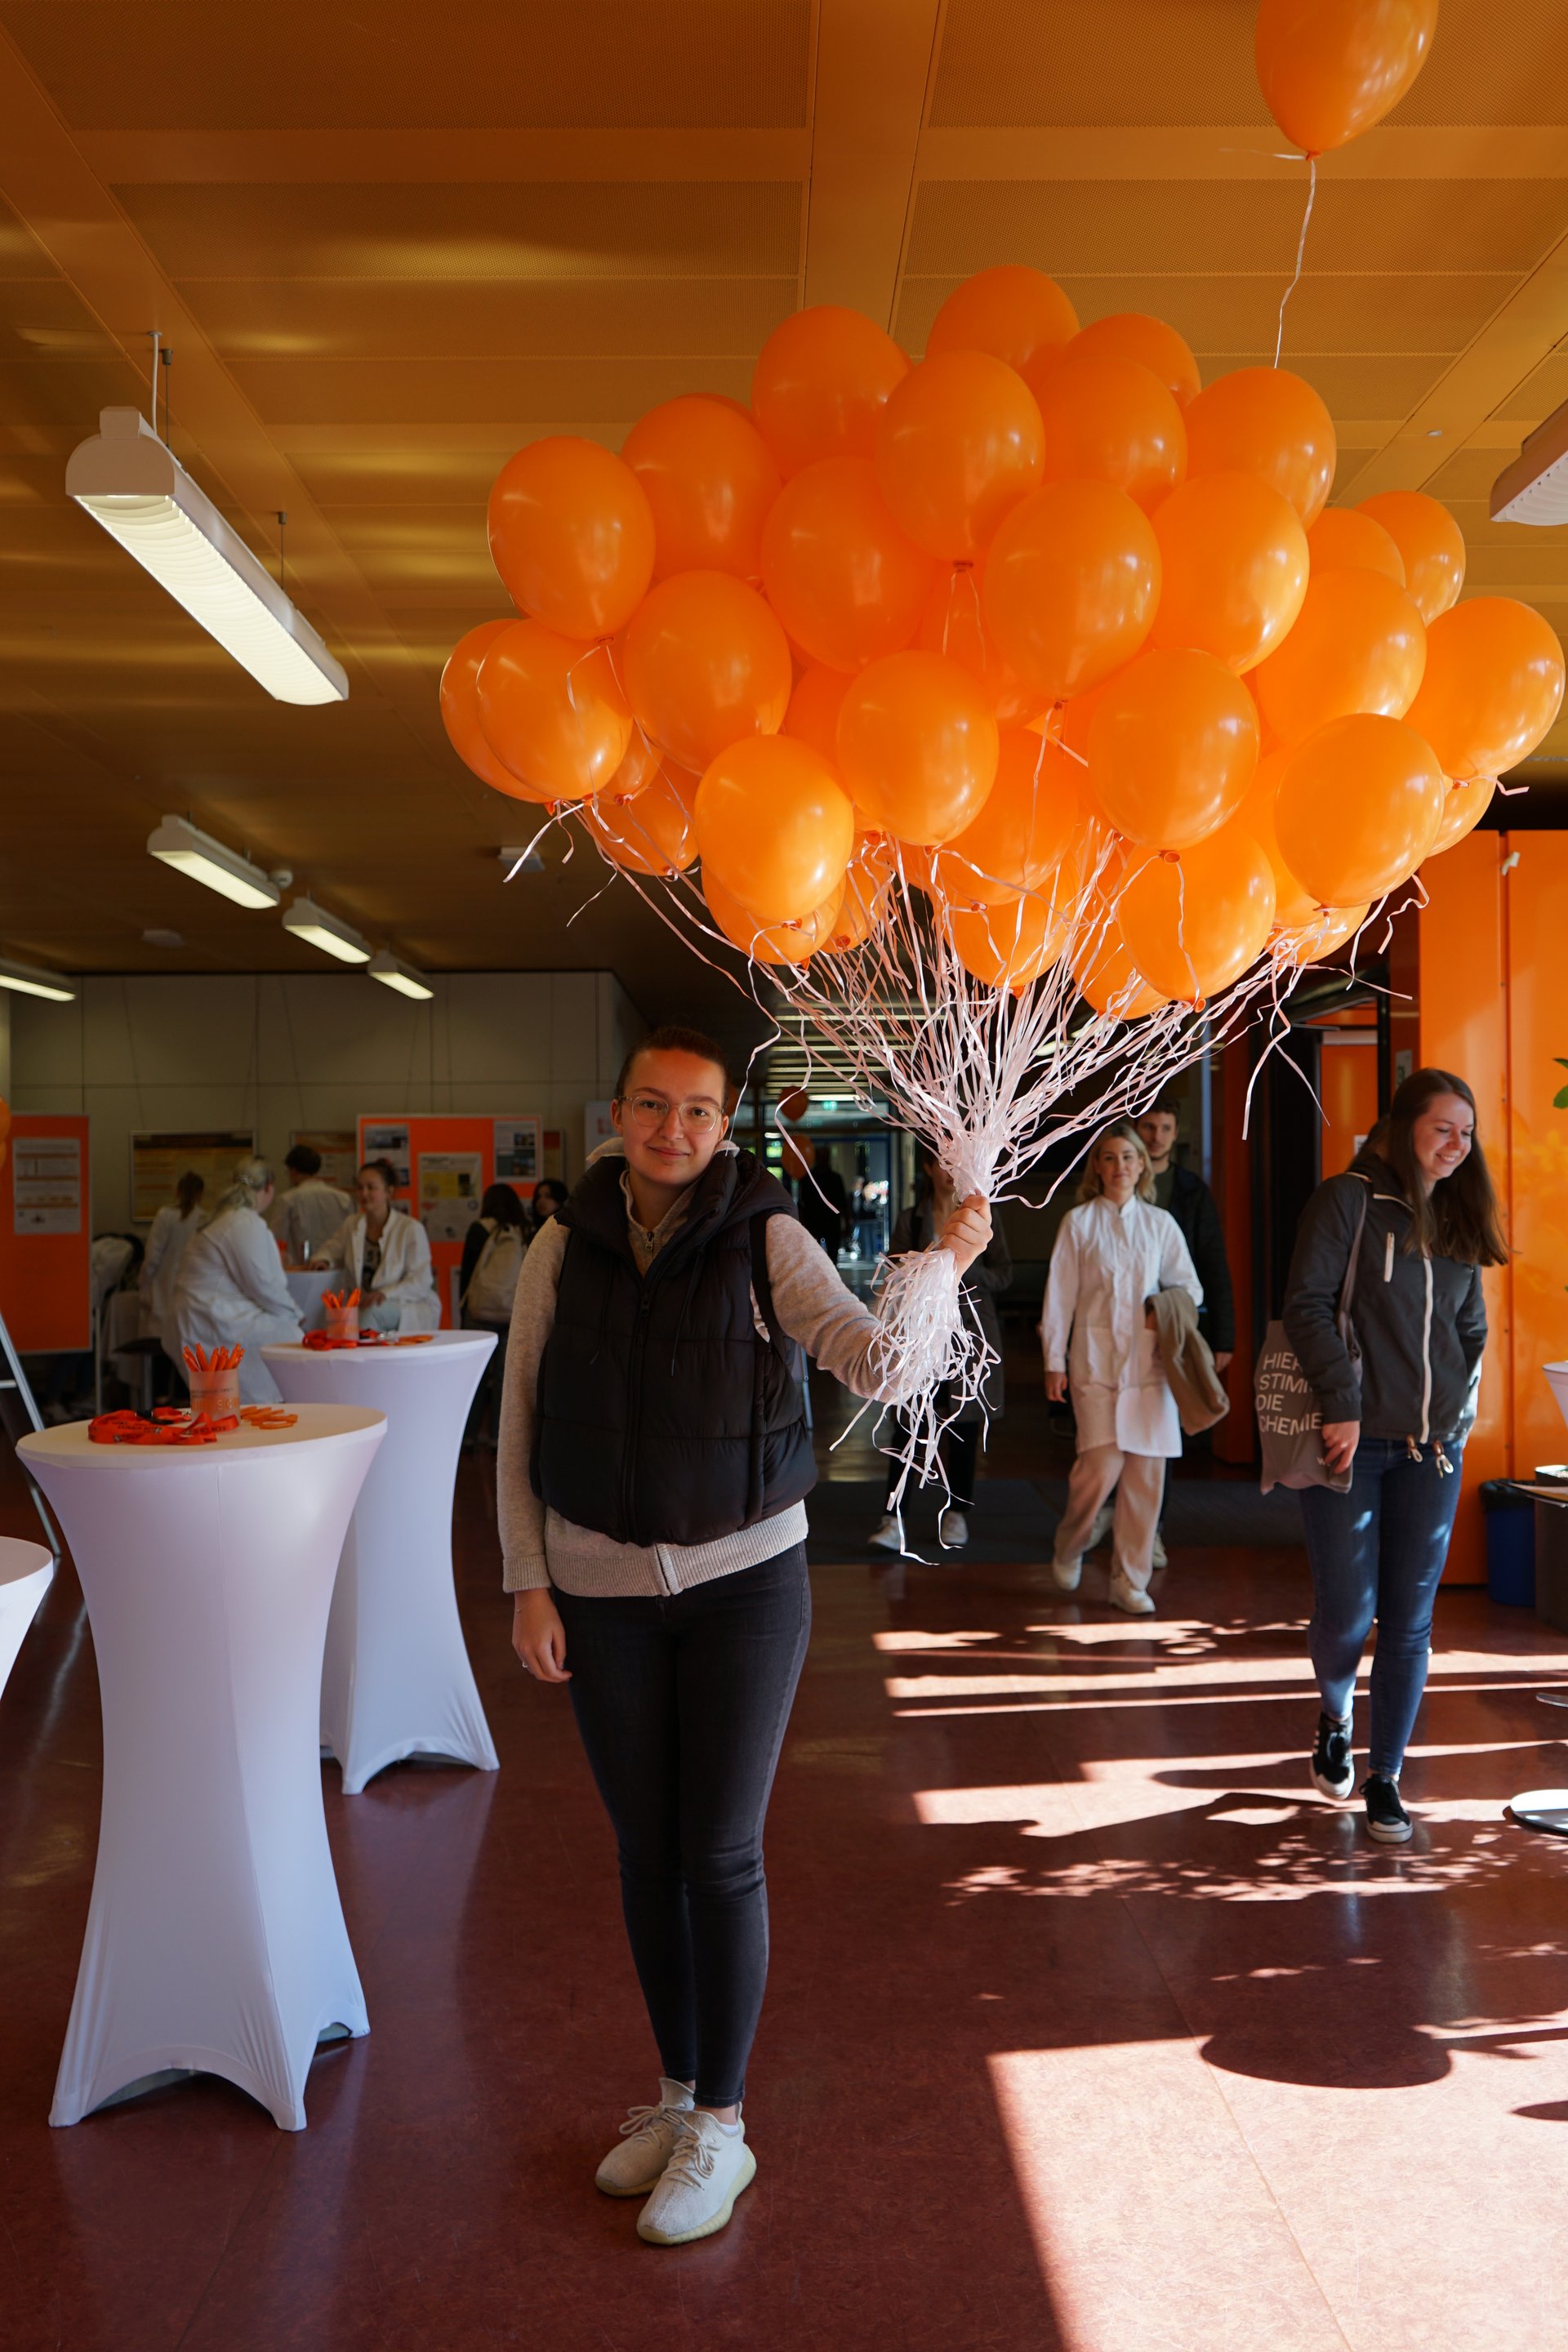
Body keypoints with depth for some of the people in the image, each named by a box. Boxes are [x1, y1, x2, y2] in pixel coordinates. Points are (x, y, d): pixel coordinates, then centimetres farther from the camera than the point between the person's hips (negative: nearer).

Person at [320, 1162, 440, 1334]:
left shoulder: (411, 1228, -7)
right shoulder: (351, 1224, 10)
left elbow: (420, 1282, -12)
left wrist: (386, 1294, -27)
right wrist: (322, 1260, 0)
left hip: (414, 1308, -4)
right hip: (367, 1306, 4)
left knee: (372, 1311, -35)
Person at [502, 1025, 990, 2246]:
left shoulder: (764, 1238, -10)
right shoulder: (564, 1249, -3)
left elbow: (878, 1365, -20)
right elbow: (519, 1430, 2)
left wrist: (941, 1265, -30)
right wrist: (530, 1583, -1)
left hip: (744, 1581, -2)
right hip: (603, 1592, 3)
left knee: (721, 1856, 3)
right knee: (646, 1853, 15)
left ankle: (719, 2129, 22)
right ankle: (676, 2092, 35)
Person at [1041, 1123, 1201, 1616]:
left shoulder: (1160, 1223, 11)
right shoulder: (1079, 1222, 4)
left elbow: (1190, 1288, 15)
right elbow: (1060, 1296, 3)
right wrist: (1054, 1361, 0)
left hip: (1149, 1360, 3)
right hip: (1095, 1358, -3)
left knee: (1146, 1472, -1)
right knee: (1101, 1465, -13)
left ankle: (1130, 1582, 11)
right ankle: (1068, 1548, 16)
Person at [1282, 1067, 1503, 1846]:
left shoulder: (1456, 1217, 12)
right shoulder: (1347, 1200, -6)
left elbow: (1472, 1328, 18)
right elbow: (1307, 1306, -12)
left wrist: (1457, 1412, 6)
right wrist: (1342, 1405, -17)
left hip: (1432, 1447, 5)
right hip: (1352, 1443, -5)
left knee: (1410, 1620, 5)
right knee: (1345, 1614, 0)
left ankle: (1384, 1777, 18)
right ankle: (1334, 1720, 32)